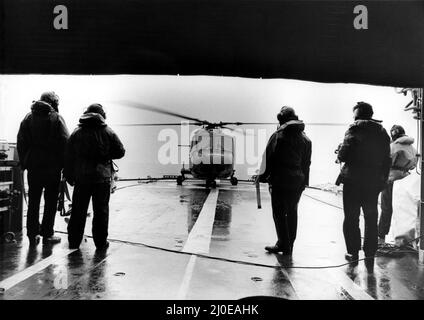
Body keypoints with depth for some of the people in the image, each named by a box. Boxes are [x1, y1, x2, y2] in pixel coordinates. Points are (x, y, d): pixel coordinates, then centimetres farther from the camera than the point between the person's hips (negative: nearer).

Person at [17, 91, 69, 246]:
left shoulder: (28, 118, 8)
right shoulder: (56, 118, -5)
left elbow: (21, 142, 8)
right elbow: (65, 142, -12)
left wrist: (24, 162, 12)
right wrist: (65, 164, -5)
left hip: (33, 165, 4)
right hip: (52, 166, -4)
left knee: (33, 201, 11)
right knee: (50, 201, 5)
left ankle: (32, 235, 15)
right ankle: (47, 234, 10)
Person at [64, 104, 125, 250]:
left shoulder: (76, 133, 4)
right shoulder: (108, 133, -1)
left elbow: (68, 157, 5)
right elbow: (120, 152, 2)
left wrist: (69, 176, 11)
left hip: (81, 177, 2)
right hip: (102, 177, -2)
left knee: (78, 211, 10)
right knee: (101, 211, 6)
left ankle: (74, 241, 18)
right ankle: (101, 242, 12)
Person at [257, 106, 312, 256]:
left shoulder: (278, 136, -9)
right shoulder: (306, 139, 8)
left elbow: (268, 158, -9)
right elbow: (307, 163, 10)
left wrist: (262, 176, 0)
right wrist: (304, 181, 16)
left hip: (279, 181, -5)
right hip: (298, 182, 5)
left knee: (279, 213, 4)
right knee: (292, 213, 14)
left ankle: (284, 245, 5)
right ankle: (288, 245, 23)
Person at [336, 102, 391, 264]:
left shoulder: (354, 129, -9)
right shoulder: (382, 131, 8)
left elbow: (343, 155, -17)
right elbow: (387, 159, 9)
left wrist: (340, 151, 5)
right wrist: (383, 179, 15)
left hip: (353, 180, -5)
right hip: (374, 182, 5)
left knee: (351, 218, 7)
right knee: (371, 219, 13)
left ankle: (353, 252, 12)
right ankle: (370, 255, 18)